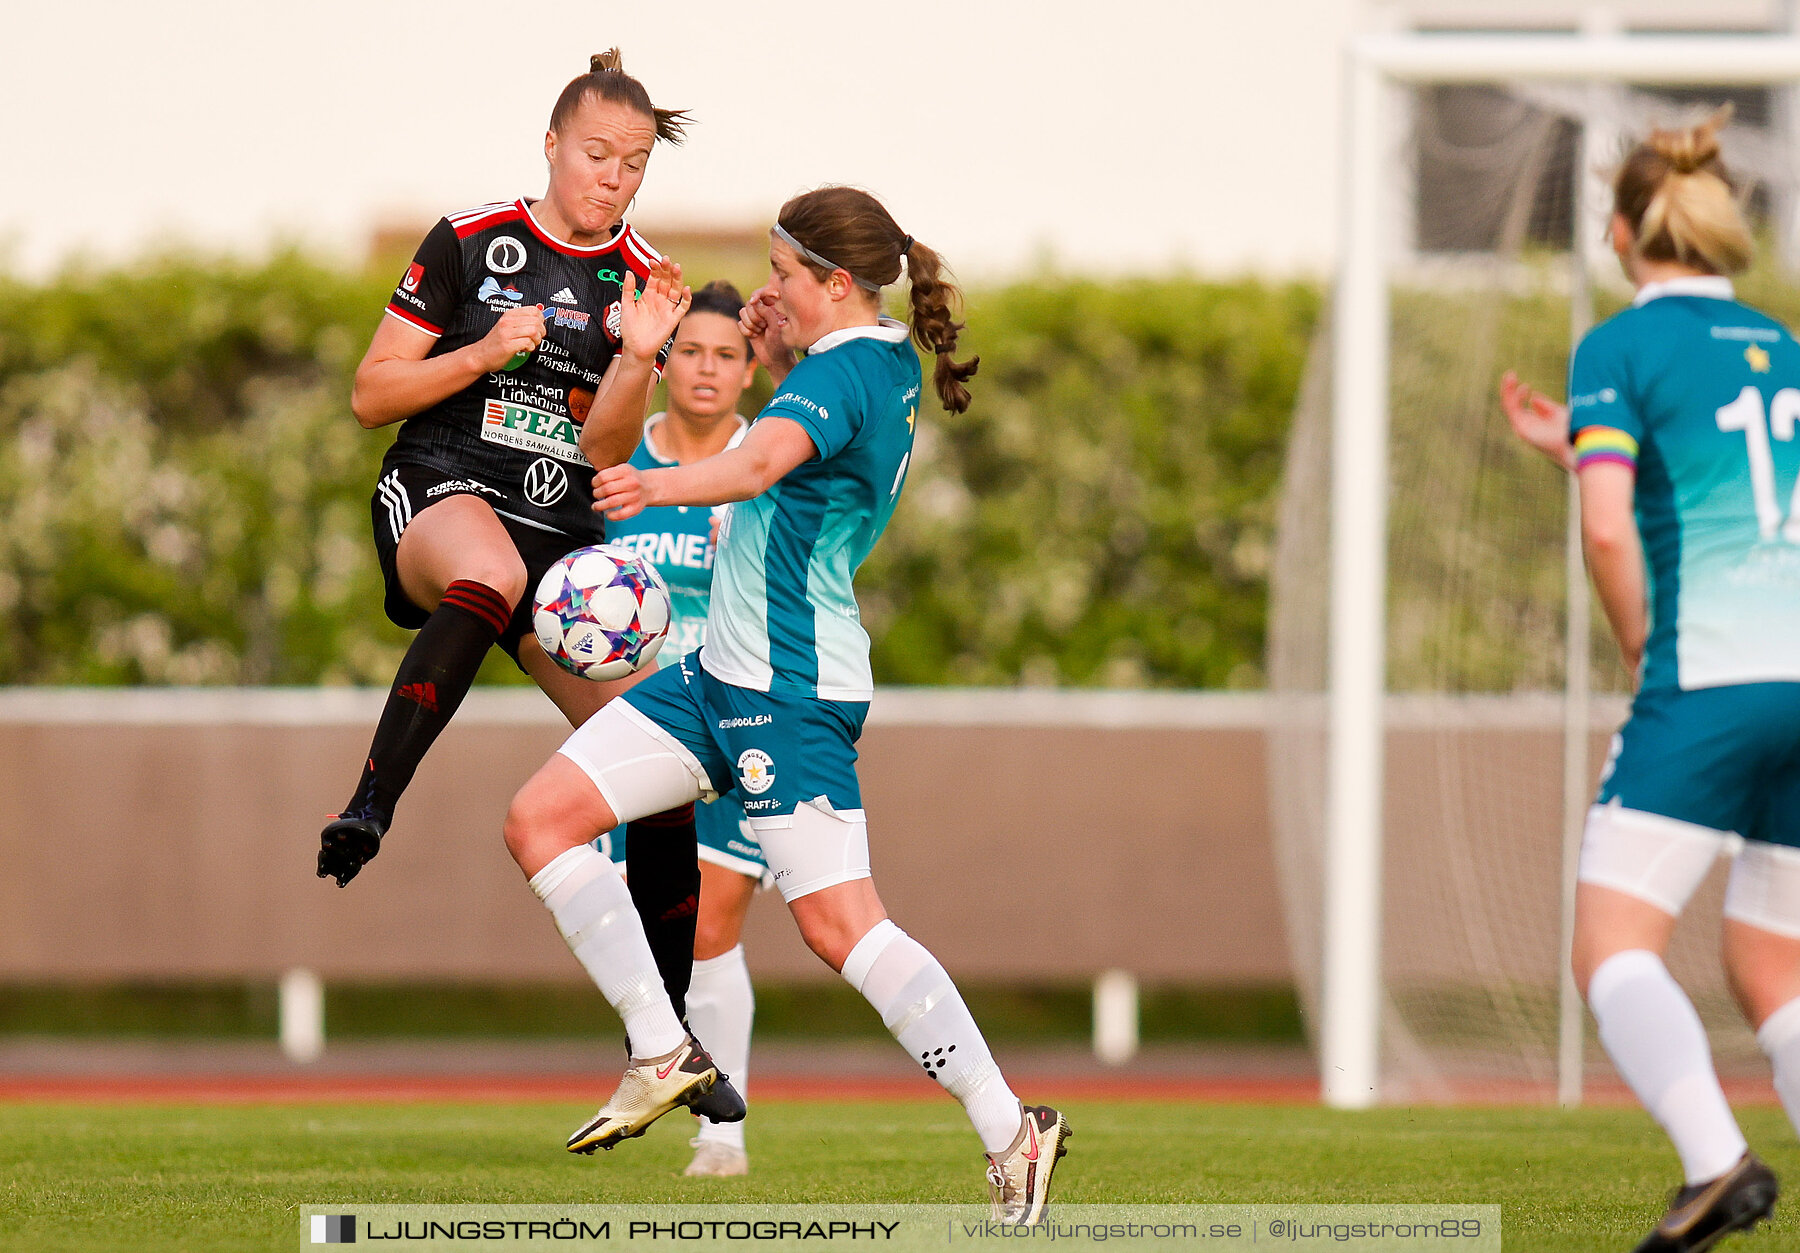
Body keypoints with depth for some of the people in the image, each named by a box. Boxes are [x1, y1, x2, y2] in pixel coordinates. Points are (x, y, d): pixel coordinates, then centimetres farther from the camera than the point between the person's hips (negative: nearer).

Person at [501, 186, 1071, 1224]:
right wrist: (779, 356, 19)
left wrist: (664, 484, -57)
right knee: (541, 819, 6)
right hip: (727, 673, 10)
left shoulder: (841, 372, -18)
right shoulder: (886, 364, 11)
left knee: (841, 923, -14)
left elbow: (766, 460, -40)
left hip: (791, 691, -10)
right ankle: (664, 1054, 7)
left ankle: (1011, 1132, -10)